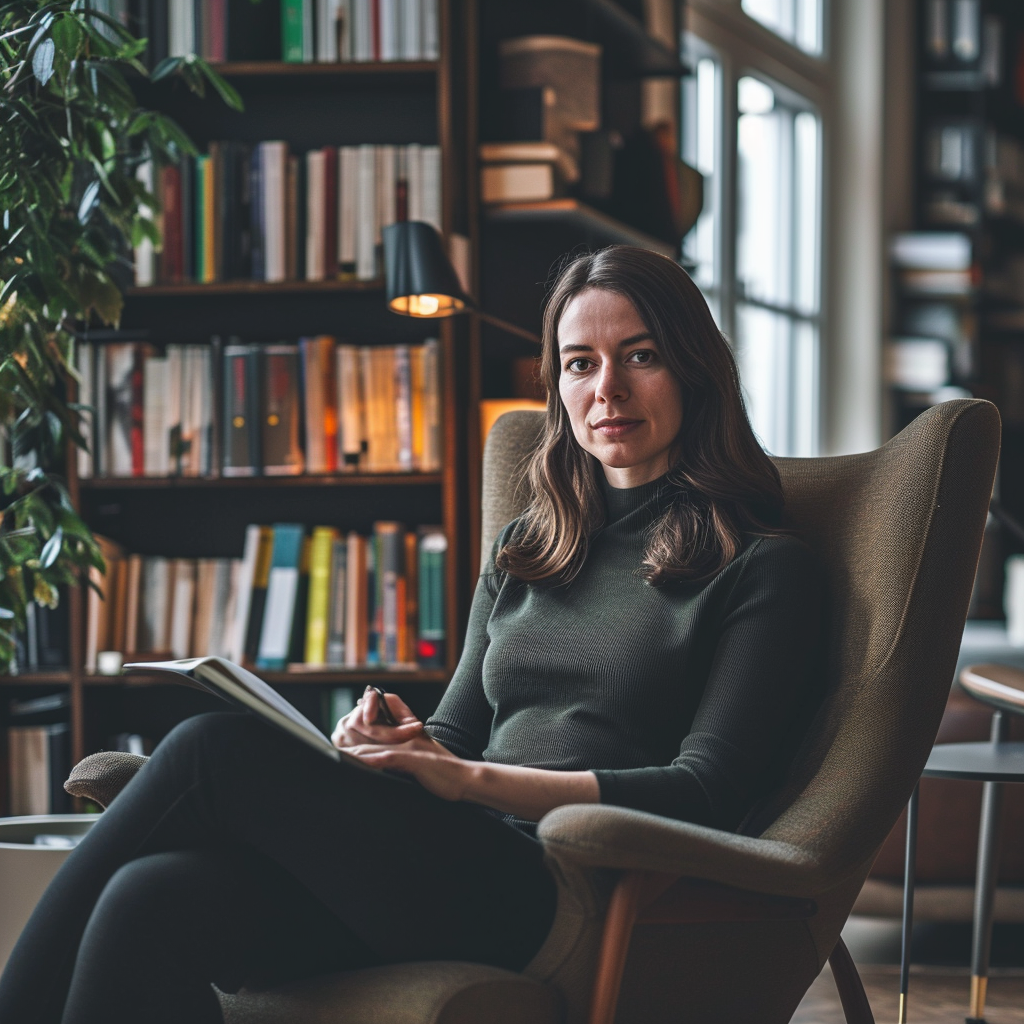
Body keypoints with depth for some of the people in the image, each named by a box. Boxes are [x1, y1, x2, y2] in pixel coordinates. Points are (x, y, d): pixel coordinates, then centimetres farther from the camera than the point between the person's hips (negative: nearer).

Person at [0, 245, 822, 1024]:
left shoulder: (763, 568, 7)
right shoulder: (524, 552, 26)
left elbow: (707, 792, -4)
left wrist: (470, 778, -13)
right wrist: (407, 744, -3)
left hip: (567, 903, -5)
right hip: (458, 870, 6)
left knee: (217, 753, -22)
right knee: (151, 902, -26)